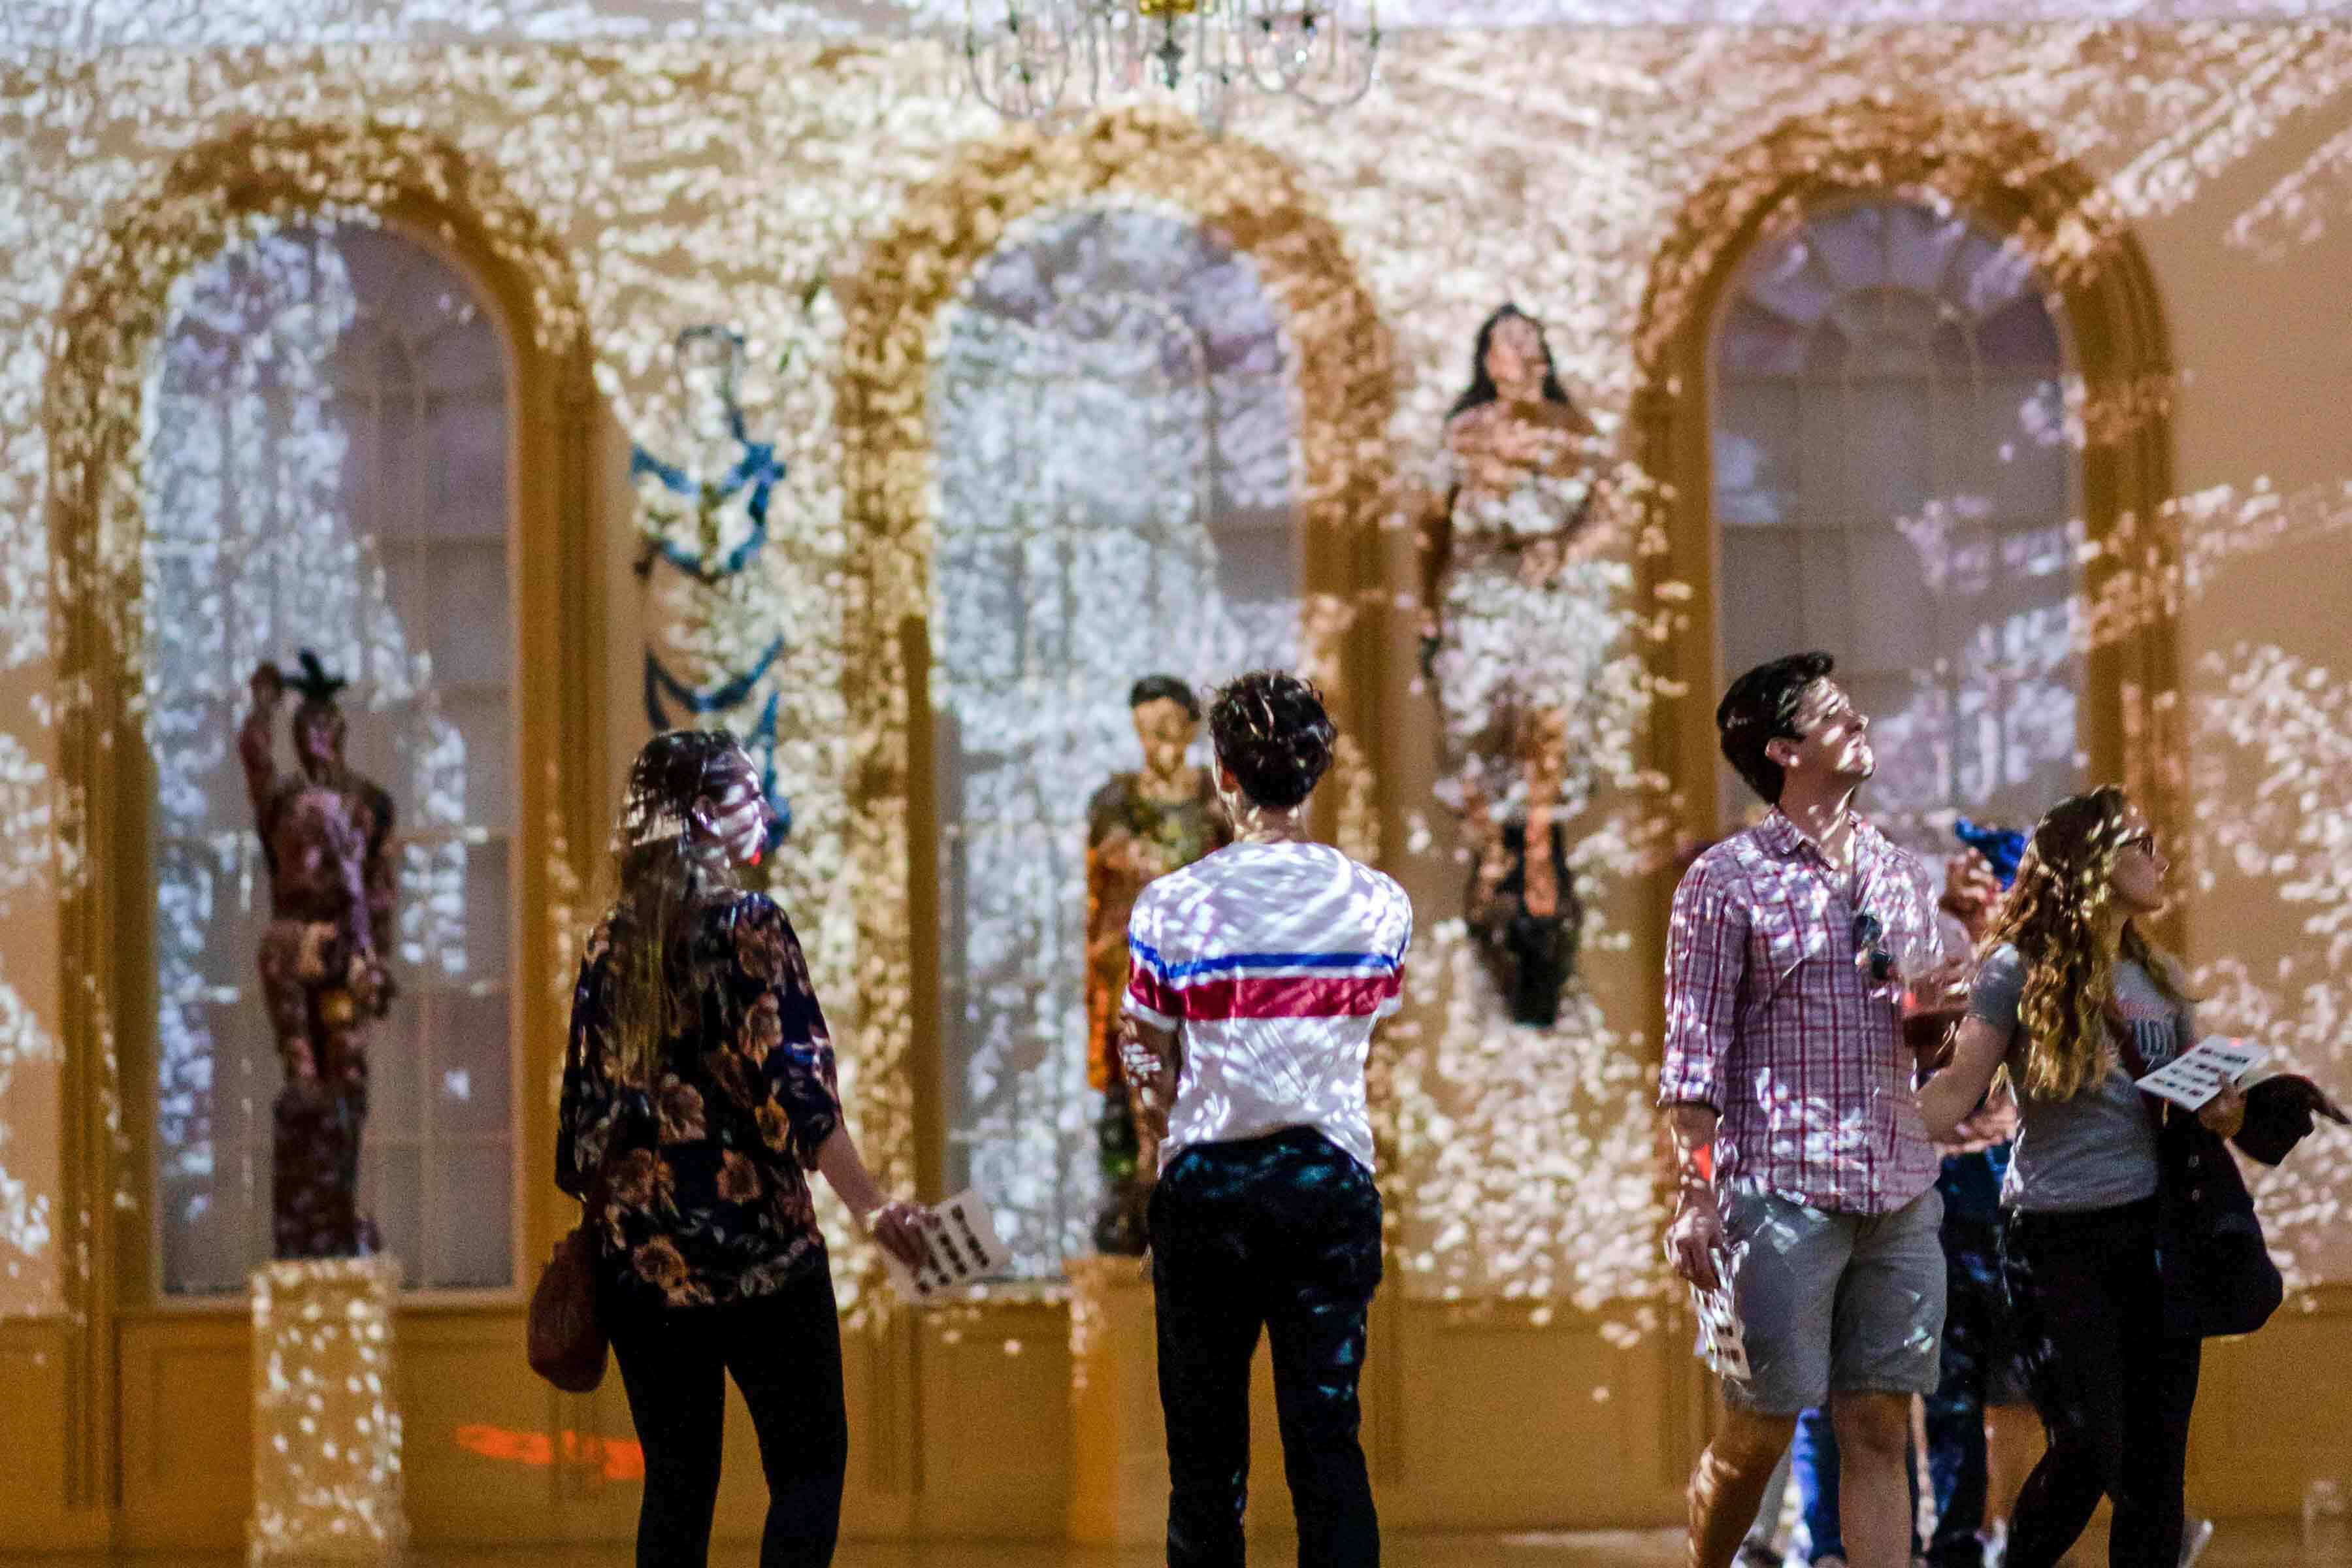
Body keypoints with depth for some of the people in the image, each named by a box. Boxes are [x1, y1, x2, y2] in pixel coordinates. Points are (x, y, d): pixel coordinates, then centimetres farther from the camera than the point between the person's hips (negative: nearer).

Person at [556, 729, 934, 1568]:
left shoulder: (612, 942, 9)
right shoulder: (748, 927, -8)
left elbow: (585, 1101, 12)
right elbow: (793, 1087, -16)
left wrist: (599, 1211, 22)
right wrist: (873, 1207, -17)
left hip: (640, 1251, 6)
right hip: (755, 1244, -6)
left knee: (674, 1480, 10)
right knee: (810, 1464, 2)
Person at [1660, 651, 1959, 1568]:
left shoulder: (1901, 874, 17)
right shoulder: (1727, 880, 0)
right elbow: (1693, 1053, -3)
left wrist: (1934, 1013, 0)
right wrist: (1693, 1199, -10)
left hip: (1900, 1190, 5)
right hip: (1781, 1187, -5)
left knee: (1880, 1428, 2)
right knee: (1760, 1429, -1)